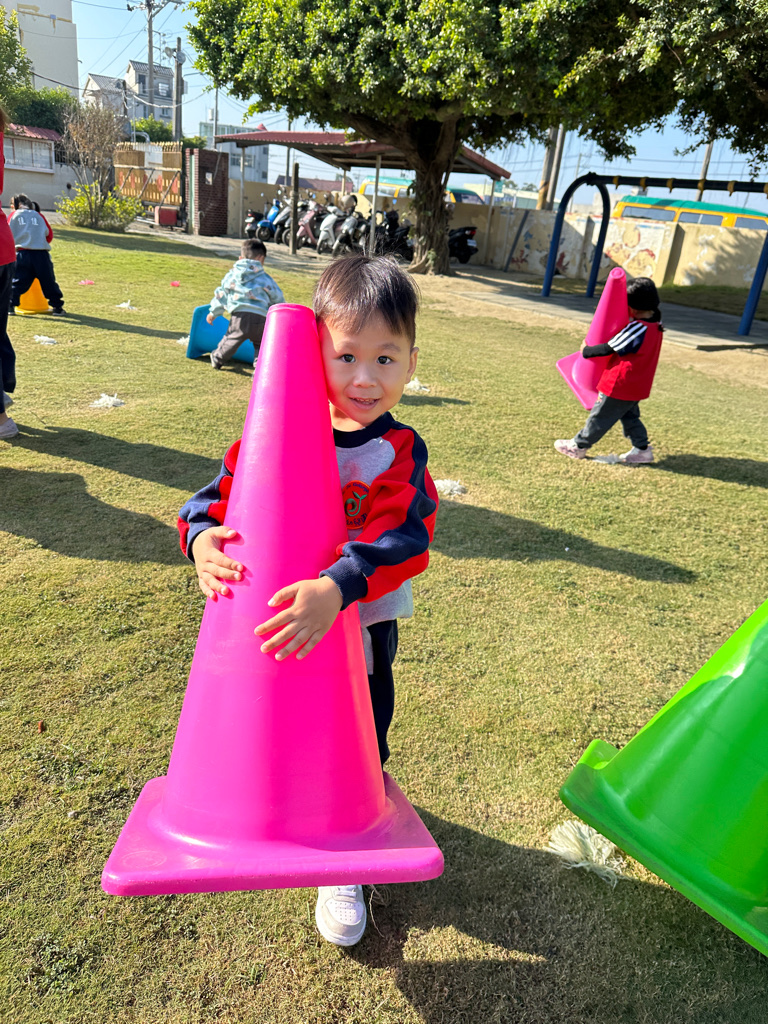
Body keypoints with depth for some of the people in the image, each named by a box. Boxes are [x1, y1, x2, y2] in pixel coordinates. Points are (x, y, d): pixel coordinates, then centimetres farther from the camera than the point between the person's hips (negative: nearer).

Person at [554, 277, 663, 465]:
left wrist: (586, 351, -8)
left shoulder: (637, 329, -25)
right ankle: (642, 448, 22)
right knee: (630, 416, 22)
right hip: (638, 386, 9)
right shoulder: (656, 327, 3)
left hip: (619, 385, -9)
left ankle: (578, 446, 19)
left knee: (600, 416, 5)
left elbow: (608, 349, -21)